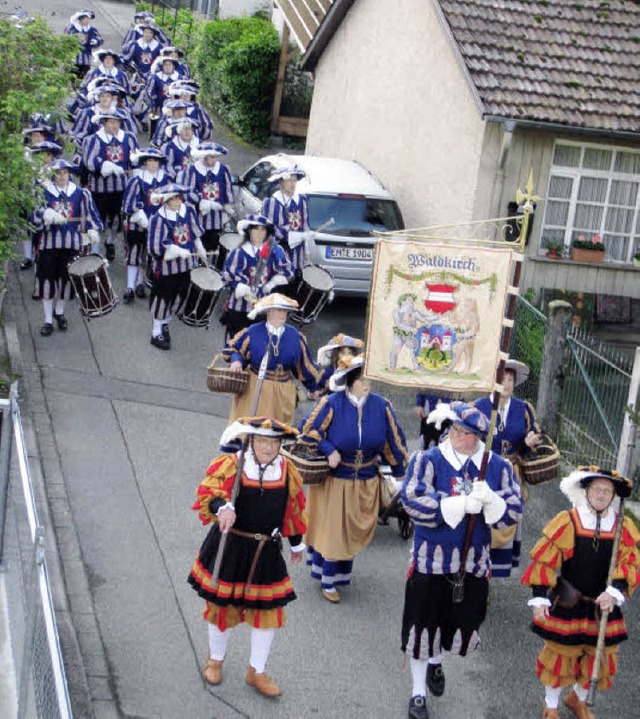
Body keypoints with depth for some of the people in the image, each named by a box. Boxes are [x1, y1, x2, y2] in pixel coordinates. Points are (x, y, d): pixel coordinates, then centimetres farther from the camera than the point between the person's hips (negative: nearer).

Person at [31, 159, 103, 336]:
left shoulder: (79, 193, 6)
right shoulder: (44, 192, 1)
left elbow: (89, 213, 6)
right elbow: (37, 216, -7)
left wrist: (92, 230, -10)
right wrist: (49, 215, -26)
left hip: (71, 243, 1)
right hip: (49, 242, -1)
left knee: (66, 279, 7)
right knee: (48, 280, -1)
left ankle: (59, 312, 30)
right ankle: (48, 320, 8)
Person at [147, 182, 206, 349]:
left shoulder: (188, 211, -1)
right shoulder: (158, 219, -19)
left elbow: (195, 233, 15)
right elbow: (156, 247, -21)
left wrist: (200, 251, 17)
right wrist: (178, 251, -25)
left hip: (186, 264, 6)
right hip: (166, 265, -6)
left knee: (179, 297, 16)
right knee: (163, 298, 6)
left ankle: (164, 324, 38)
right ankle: (157, 333, 21)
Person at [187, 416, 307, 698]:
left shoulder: (288, 471, 0)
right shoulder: (230, 465, -14)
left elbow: (293, 510, 13)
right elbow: (209, 491, -30)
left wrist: (297, 544, 23)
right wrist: (223, 506, -51)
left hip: (266, 552, 3)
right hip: (228, 549, -3)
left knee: (268, 610, 6)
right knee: (223, 606, 12)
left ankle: (256, 672, 24)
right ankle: (215, 659, 38)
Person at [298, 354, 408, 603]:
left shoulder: (381, 406, -8)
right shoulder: (332, 404, -17)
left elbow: (394, 441, 2)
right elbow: (307, 429, -10)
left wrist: (398, 471, 8)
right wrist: (328, 451, -19)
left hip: (366, 486, 3)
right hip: (334, 481, -3)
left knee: (354, 533, 14)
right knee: (332, 533, 6)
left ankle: (343, 574, 34)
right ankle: (328, 583, 21)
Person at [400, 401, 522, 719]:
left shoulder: (498, 466, -3)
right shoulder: (427, 460, -12)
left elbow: (513, 513, -5)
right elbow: (413, 501, -24)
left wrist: (490, 499, -27)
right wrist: (462, 504, -28)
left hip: (474, 561, 3)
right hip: (431, 559, -3)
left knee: (463, 623, 16)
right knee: (424, 625, 6)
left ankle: (435, 661, 50)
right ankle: (418, 691, 25)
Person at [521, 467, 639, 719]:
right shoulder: (567, 522, -13)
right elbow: (544, 561, -10)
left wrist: (614, 592, -23)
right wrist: (540, 598, -14)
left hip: (603, 607, 3)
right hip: (566, 606, -3)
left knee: (599, 659, 16)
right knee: (559, 656, 8)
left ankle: (578, 699, 44)